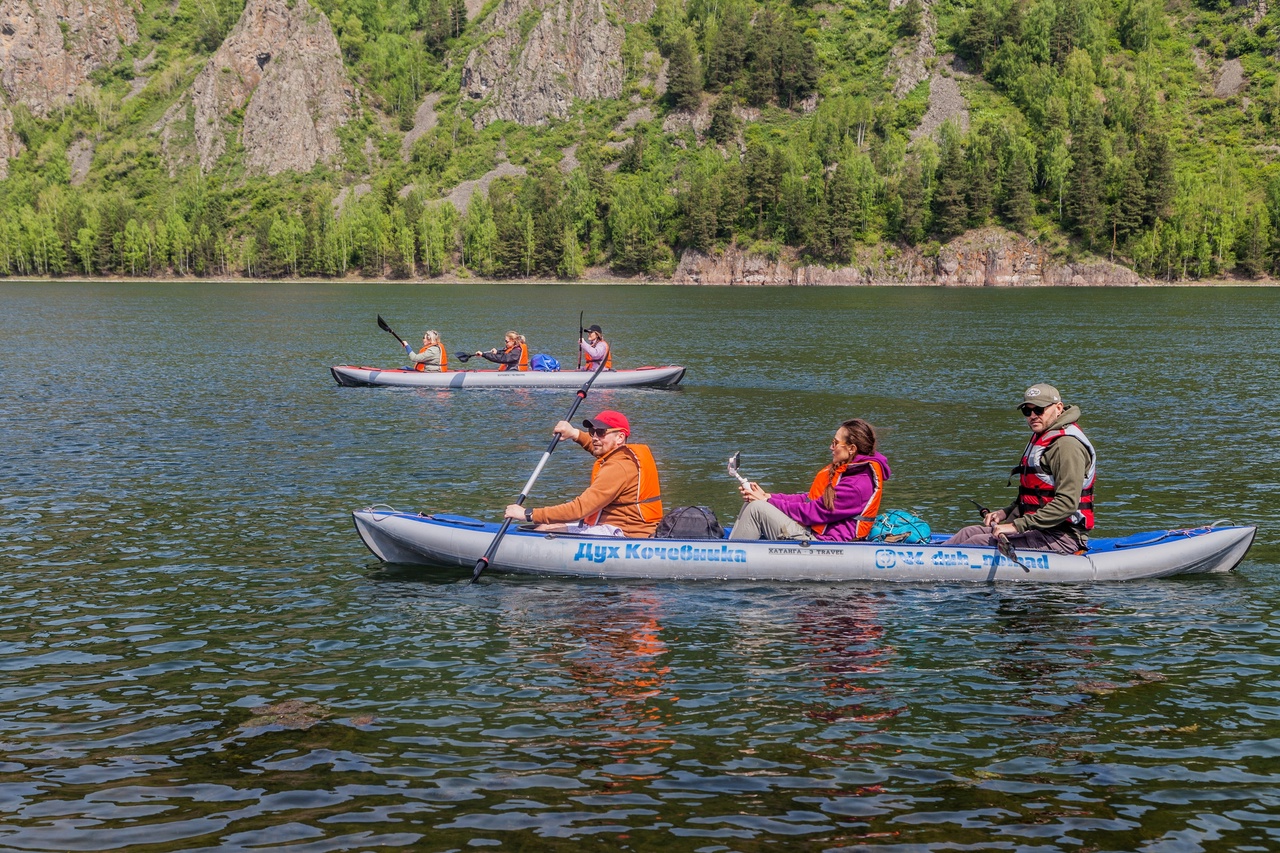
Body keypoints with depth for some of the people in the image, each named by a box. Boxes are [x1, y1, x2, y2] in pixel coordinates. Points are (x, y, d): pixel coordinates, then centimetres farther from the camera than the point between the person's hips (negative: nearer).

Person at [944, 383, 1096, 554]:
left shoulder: (1066, 445, -16)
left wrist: (1017, 525, -25)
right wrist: (1005, 513, 13)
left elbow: (1067, 503, -26)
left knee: (979, 542, -18)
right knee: (969, 533, 4)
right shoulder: (1040, 439, 18)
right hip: (1039, 529, 10)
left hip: (1061, 538, -10)